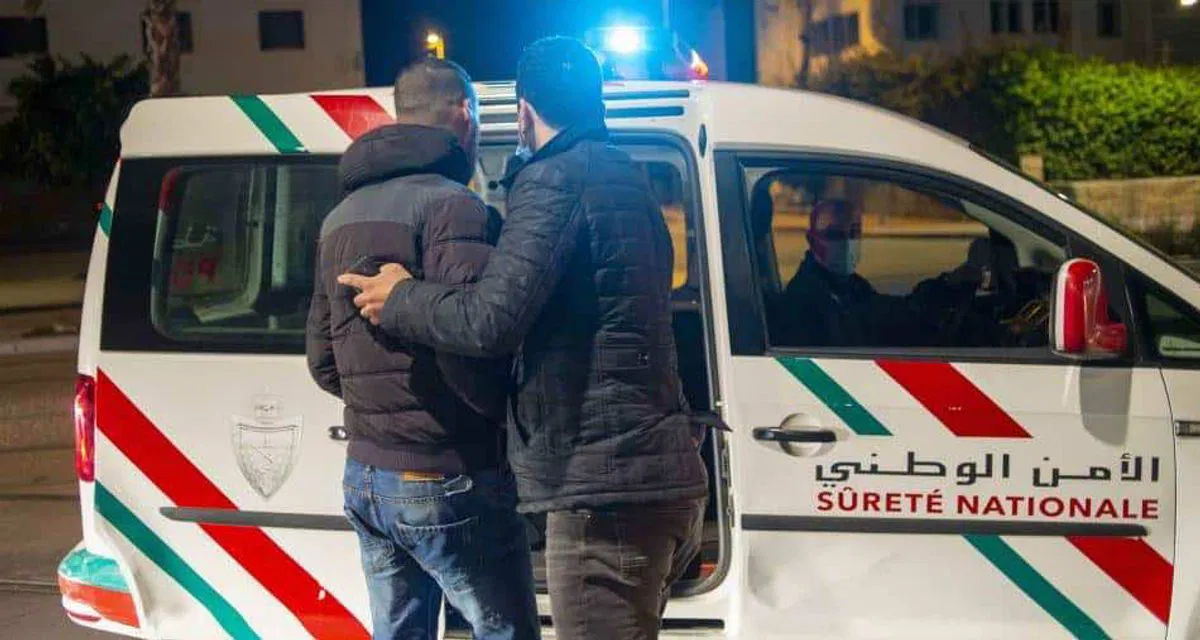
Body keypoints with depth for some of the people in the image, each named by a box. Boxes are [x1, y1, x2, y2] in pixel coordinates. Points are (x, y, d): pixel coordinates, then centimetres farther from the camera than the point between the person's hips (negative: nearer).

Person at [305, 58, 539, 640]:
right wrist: (515, 413, -8)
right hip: (448, 482, -8)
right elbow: (468, 350, -24)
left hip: (365, 477, 8)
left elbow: (322, 361, 17)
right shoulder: (451, 207, -14)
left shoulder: (341, 218, 14)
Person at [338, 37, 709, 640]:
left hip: (605, 490, -10)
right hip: (662, 477, 10)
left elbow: (494, 318, -20)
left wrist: (399, 299, -3)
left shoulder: (557, 178, -10)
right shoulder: (625, 180, 19)